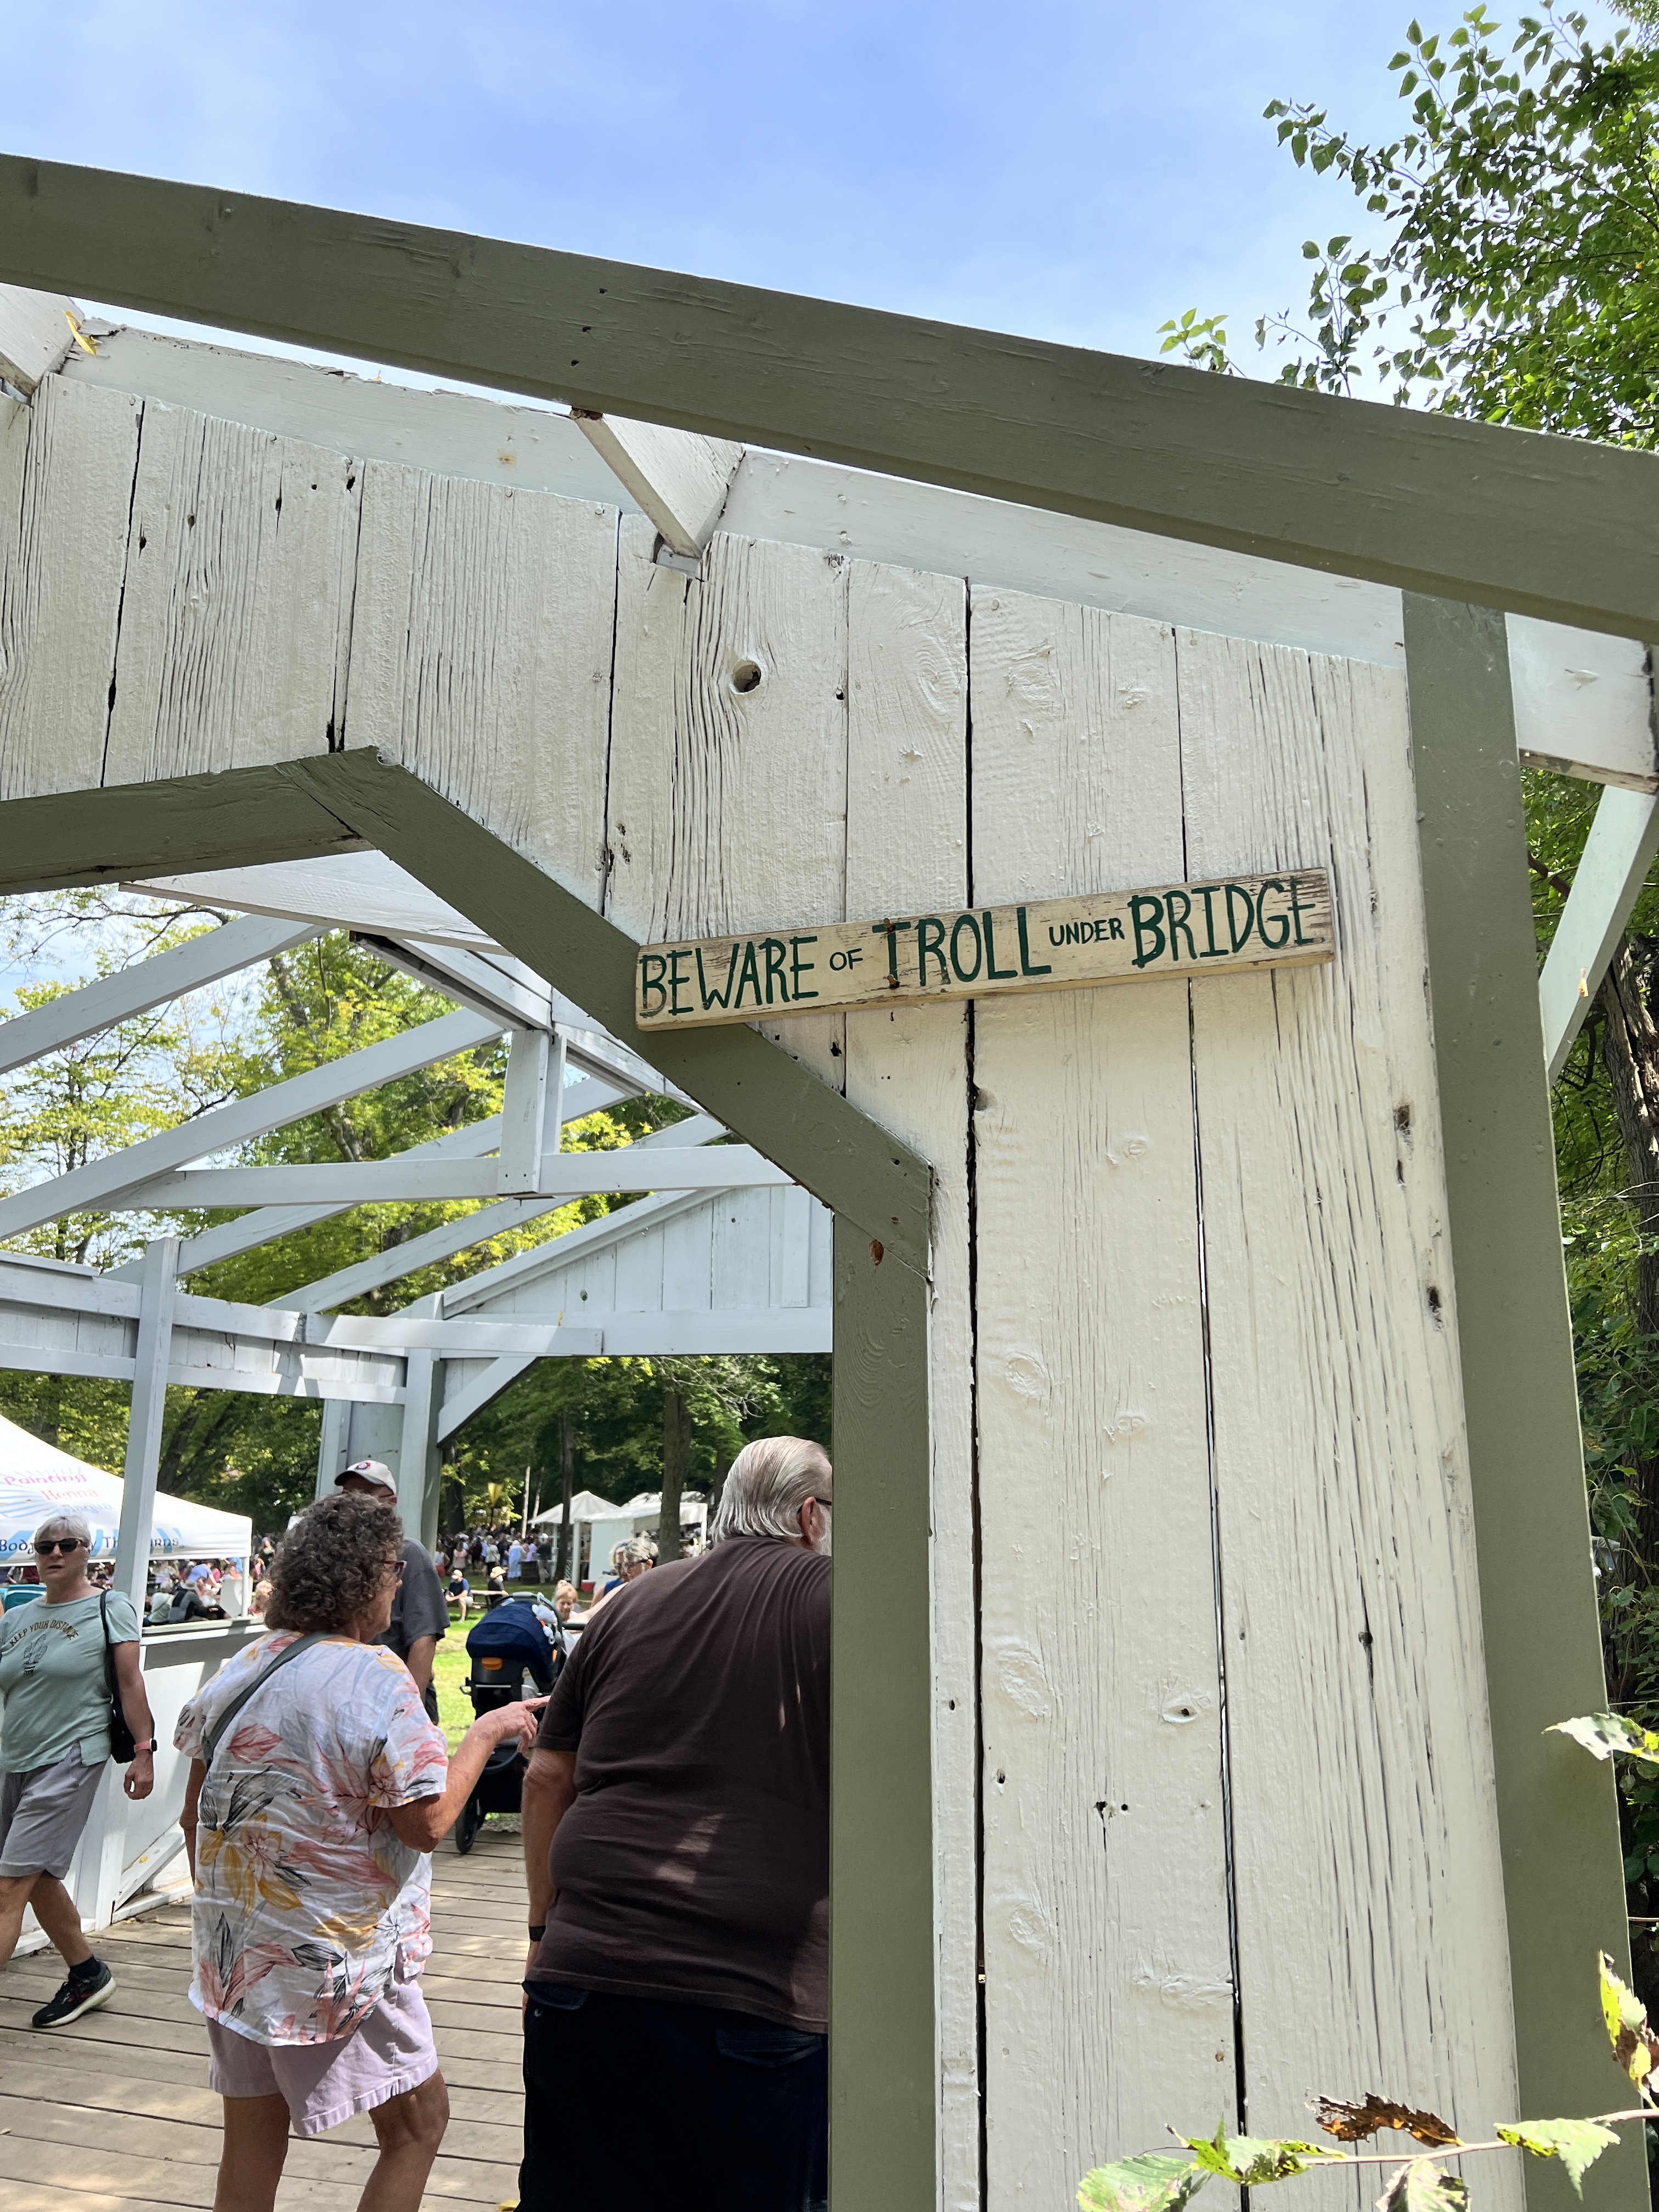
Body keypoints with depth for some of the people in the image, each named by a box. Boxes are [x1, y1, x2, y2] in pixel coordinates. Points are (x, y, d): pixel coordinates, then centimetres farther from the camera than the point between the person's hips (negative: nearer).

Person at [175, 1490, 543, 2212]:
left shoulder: (240, 1668, 2)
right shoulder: (375, 1676, -20)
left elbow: (194, 1816, 11)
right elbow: (427, 1820, -19)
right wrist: (486, 1732, -7)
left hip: (233, 1951, 7)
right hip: (335, 1959, -7)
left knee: (251, 2144, 18)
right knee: (418, 2122, 11)